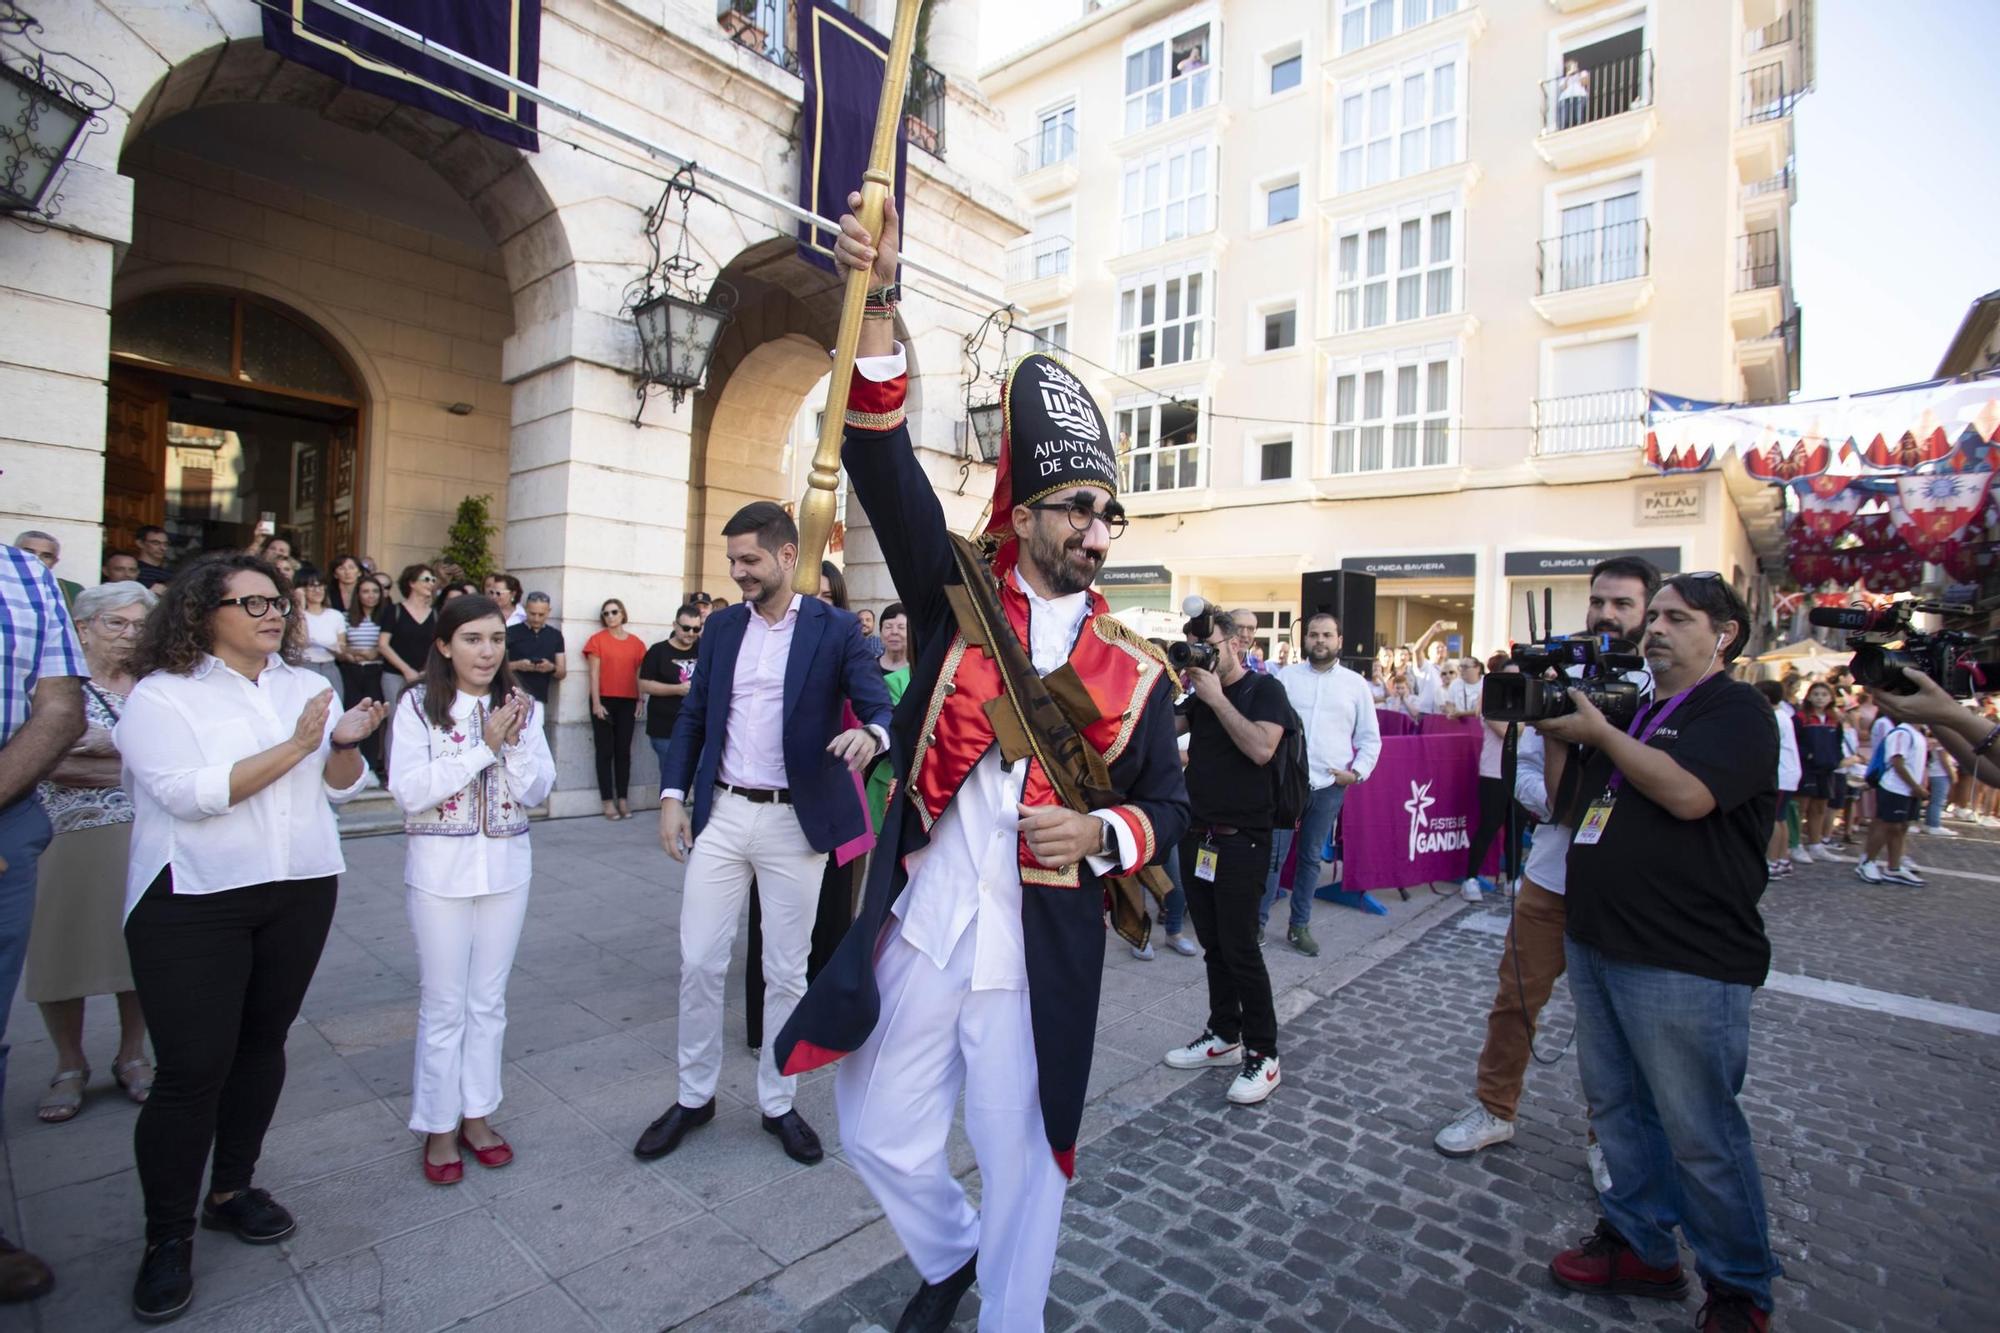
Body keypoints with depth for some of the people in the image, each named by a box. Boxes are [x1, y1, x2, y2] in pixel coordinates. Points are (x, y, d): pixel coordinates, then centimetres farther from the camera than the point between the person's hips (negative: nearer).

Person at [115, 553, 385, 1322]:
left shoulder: (306, 686, 7)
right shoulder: (162, 694, -7)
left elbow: (341, 787, 6)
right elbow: (190, 794, -20)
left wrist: (346, 743, -13)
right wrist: (294, 746, -22)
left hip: (300, 891, 5)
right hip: (193, 902, -4)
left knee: (263, 1043, 14)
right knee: (192, 1068, -3)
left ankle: (231, 1190, 32)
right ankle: (168, 1237, 15)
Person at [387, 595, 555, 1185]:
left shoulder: (519, 706, 1)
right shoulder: (418, 706, -7)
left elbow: (537, 792, -3)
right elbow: (408, 792, -16)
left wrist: (514, 740, -18)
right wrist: (484, 745, -19)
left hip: (507, 866, 3)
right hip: (440, 870, -3)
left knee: (489, 1000, 14)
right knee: (443, 1004, 8)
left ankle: (476, 1113, 30)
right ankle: (439, 1125, 25)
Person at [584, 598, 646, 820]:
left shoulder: (636, 642, 7)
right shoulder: (597, 640, 1)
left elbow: (639, 674, 10)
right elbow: (594, 674, -3)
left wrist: (640, 701, 5)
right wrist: (596, 703, -9)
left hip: (628, 702, 2)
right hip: (604, 701, -2)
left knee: (624, 750, 6)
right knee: (605, 751, 1)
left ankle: (623, 799, 12)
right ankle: (608, 801, 5)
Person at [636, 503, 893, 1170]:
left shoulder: (836, 629, -4)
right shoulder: (721, 626, 8)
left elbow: (879, 707, -12)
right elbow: (693, 716, 12)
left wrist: (870, 734, -35)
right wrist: (673, 796, 4)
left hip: (794, 822, -3)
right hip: (720, 815, 4)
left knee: (786, 972, 9)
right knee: (698, 963, 9)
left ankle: (778, 1102, 29)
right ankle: (694, 1095, 31)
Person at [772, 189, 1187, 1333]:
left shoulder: (1135, 670, -1)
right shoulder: (959, 599, -3)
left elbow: (1170, 806, 4)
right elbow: (888, 471, -14)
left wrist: (1103, 833, -18)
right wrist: (878, 306, -25)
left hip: (1039, 961, -1)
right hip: (919, 934, 1)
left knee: (1022, 1166, 14)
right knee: (882, 1137, 19)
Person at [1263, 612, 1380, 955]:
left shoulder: (1355, 684, 7)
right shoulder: (1285, 676, 3)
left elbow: (1370, 737, 10)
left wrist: (1357, 772, -2)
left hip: (1329, 785, 2)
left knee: (1311, 857, 11)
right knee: (1273, 854, -2)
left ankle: (1300, 926, 22)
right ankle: (1258, 922, 9)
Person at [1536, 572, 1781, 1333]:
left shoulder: (1736, 712, -9)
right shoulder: (1634, 712, 15)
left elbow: (1686, 793, -27)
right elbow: (1568, 803, 17)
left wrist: (1596, 732, -17)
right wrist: (1552, 732, 4)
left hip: (1683, 965, -8)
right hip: (1596, 945, 8)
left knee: (1700, 1135, 5)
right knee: (1615, 1107, 18)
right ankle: (1640, 1248, 34)